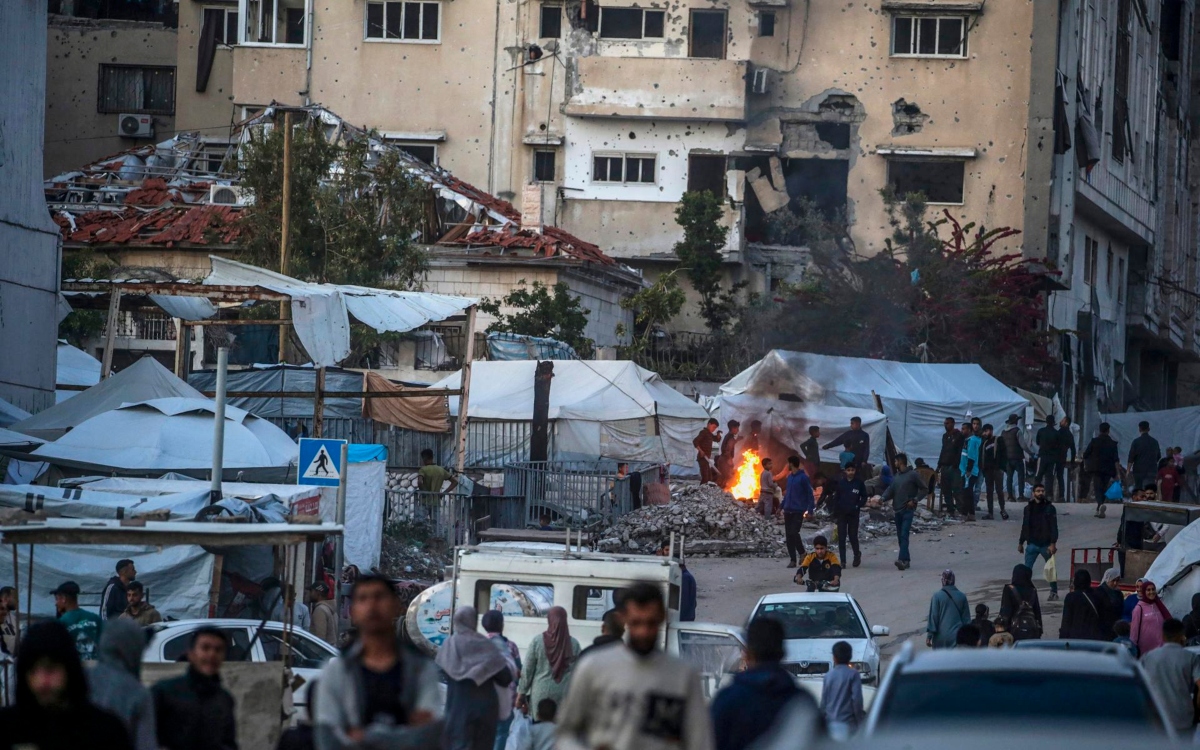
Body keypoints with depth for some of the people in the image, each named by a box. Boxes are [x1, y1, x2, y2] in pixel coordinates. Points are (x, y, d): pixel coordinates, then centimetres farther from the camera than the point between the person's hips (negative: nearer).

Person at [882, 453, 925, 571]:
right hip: (897, 510, 7)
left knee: (904, 535, -17)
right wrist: (882, 498, -6)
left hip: (908, 510, -7)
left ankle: (902, 560, -27)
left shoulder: (912, 475, -4)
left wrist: (914, 500, -12)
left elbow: (923, 489, -2)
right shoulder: (897, 476, 15)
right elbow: (890, 490, 13)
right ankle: (906, 560, 16)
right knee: (900, 536, 9)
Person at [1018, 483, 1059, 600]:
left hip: (1046, 545, -2)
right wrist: (1021, 543, 15)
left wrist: (1053, 543, -17)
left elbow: (1054, 527, -8)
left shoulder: (1050, 508, -3)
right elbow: (1024, 527, 15)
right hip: (1032, 544, 2)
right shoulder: (1028, 508, 7)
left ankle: (1054, 592, 22)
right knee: (1027, 570, -5)